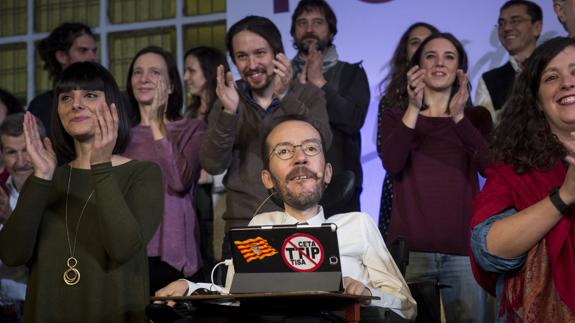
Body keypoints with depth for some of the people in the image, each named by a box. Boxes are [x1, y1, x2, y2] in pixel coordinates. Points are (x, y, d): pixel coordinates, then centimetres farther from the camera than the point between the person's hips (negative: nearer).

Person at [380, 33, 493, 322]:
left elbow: (489, 166, -6)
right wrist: (413, 109, -20)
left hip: (462, 248, 1)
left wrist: (459, 117, -17)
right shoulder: (395, 116, 10)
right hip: (410, 247, -1)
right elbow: (391, 165, -10)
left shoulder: (477, 117, 12)